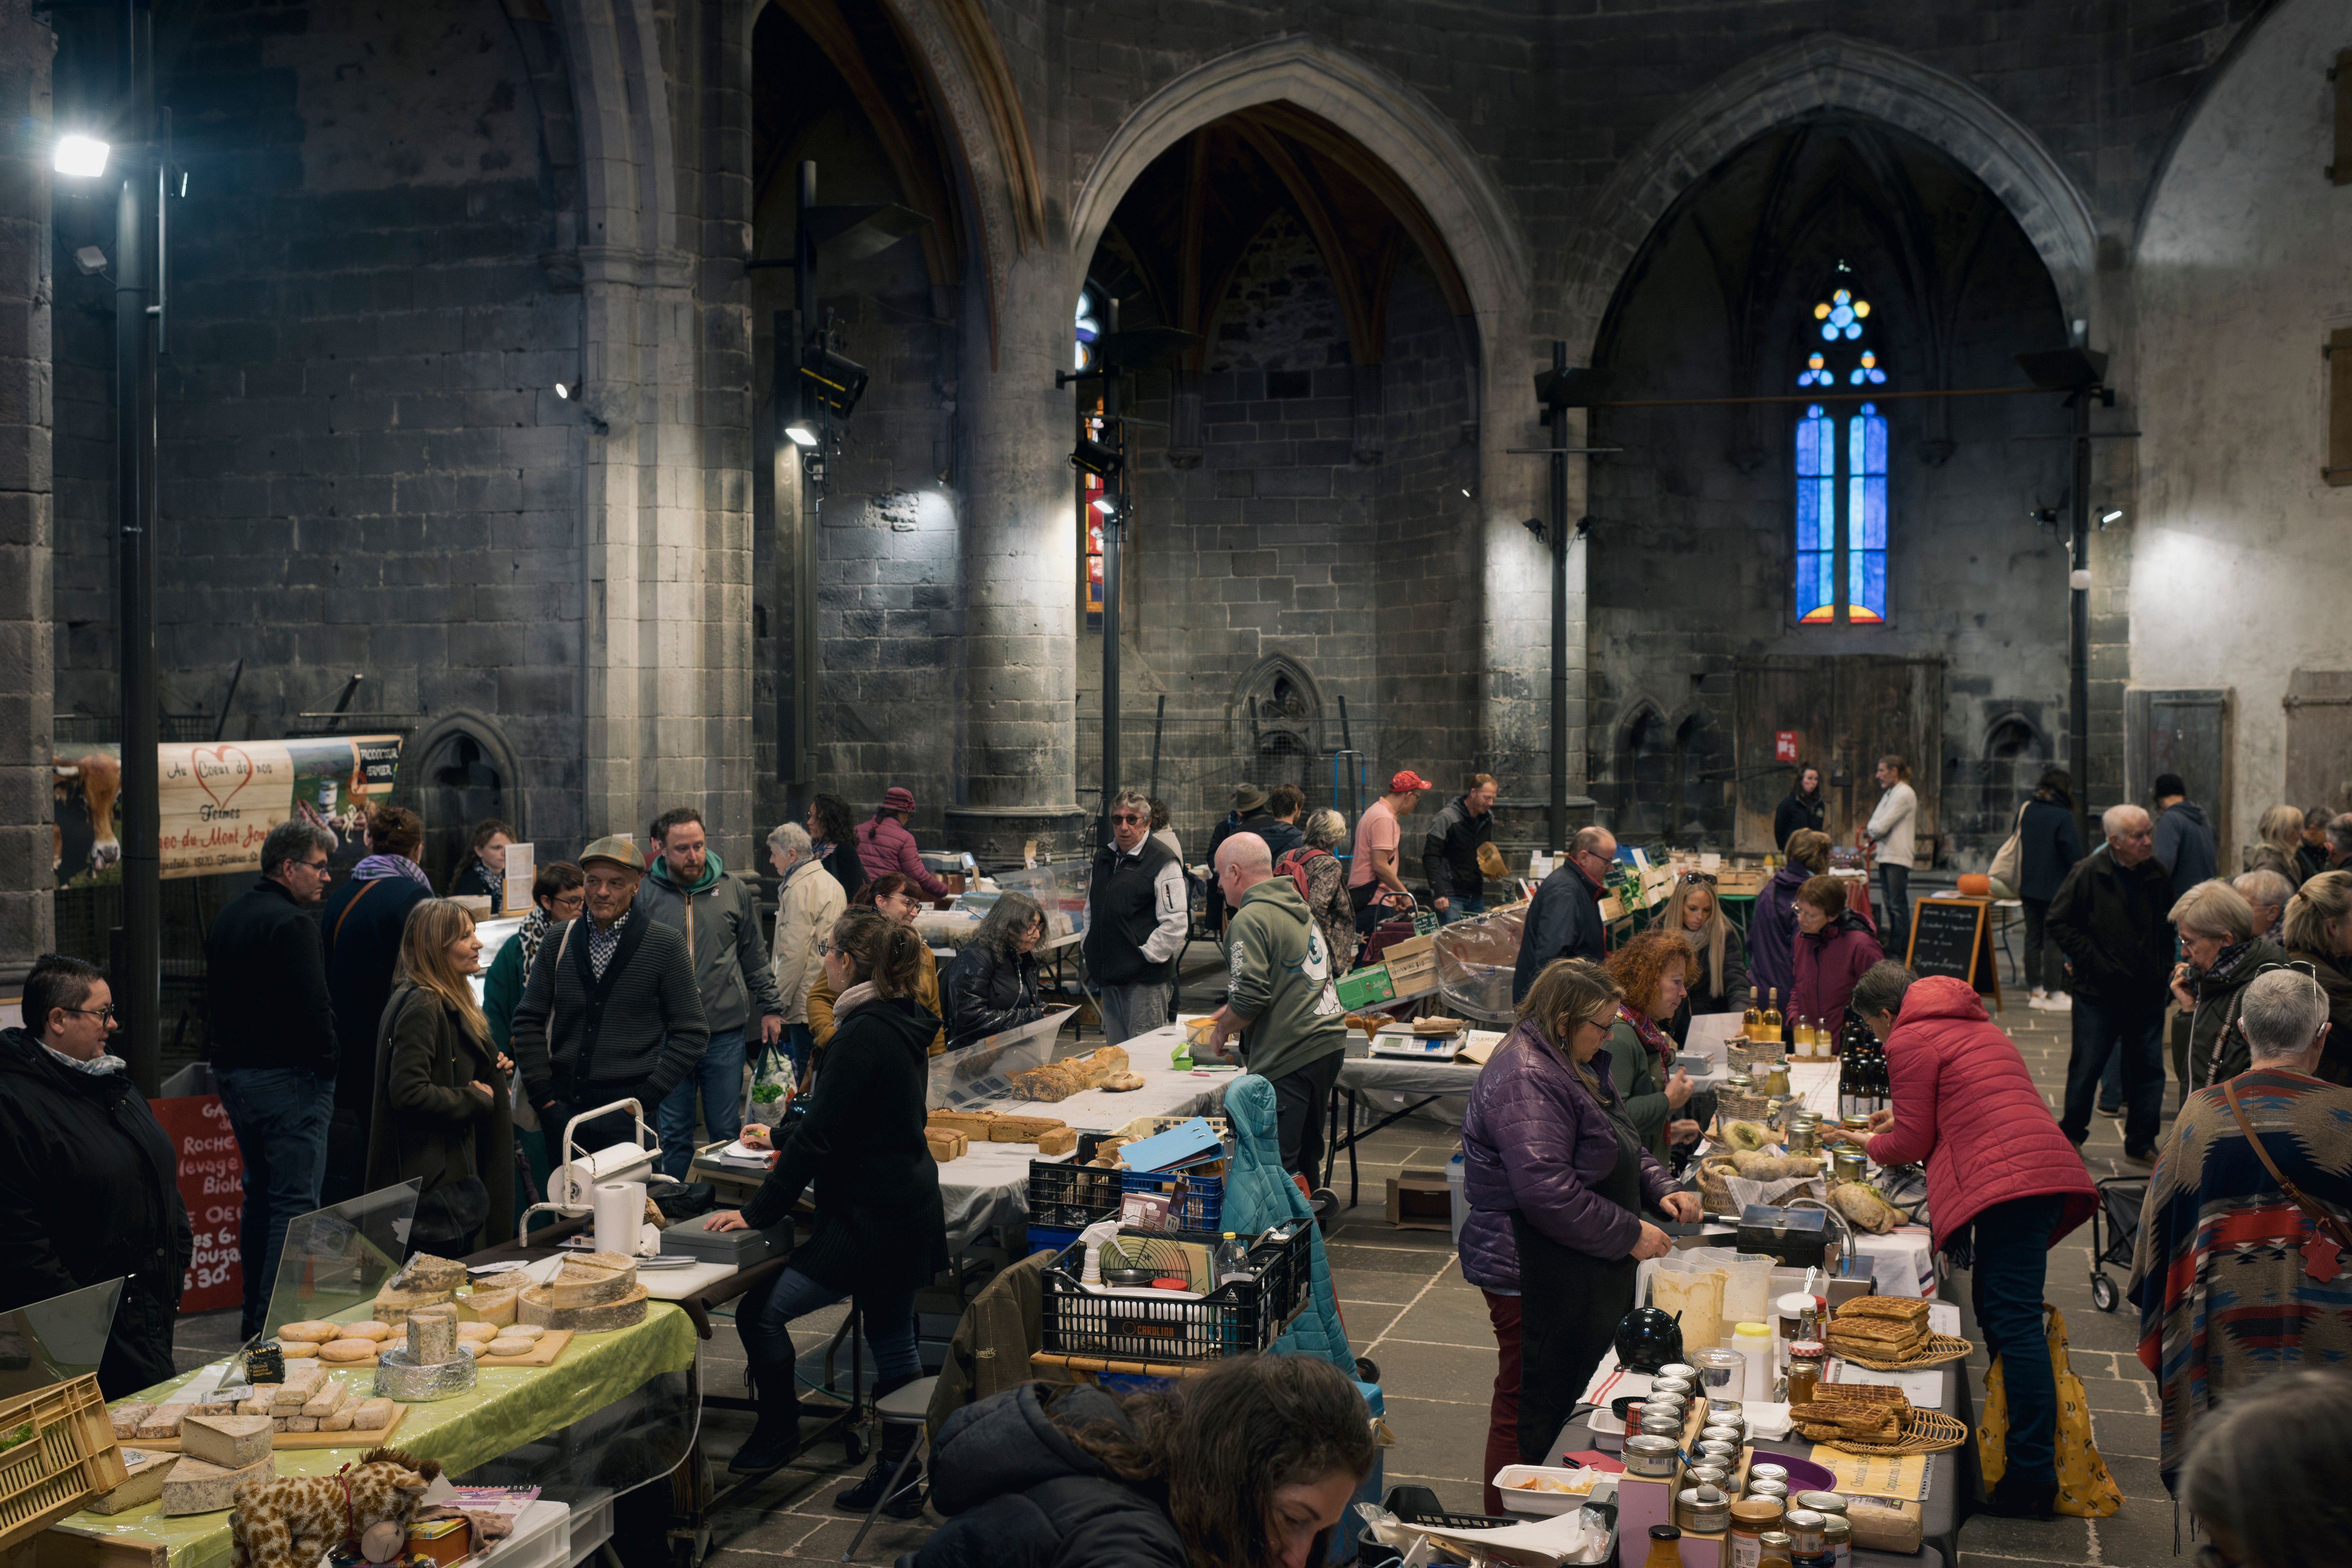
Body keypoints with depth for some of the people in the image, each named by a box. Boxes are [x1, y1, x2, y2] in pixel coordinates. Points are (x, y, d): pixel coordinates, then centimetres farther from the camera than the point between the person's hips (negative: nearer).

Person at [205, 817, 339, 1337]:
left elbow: (216, 997, 18)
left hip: (234, 1074, 9)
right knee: (294, 1202, -5)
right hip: (287, 1077, -9)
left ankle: (255, 1314, 25)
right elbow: (314, 1010, -22)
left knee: (260, 1193, 18)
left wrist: (232, 1054, 20)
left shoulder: (227, 918, 13)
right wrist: (325, 1059, -6)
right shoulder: (292, 922, -17)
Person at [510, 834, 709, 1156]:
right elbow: (529, 1021, 10)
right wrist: (544, 1098, 0)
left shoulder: (666, 945, -3)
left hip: (626, 1117, -3)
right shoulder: (559, 942, 7)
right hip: (564, 1109, 3)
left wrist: (646, 1100, -9)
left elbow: (690, 1033, -2)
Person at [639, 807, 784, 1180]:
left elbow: (756, 956, 12)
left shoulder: (734, 890, 4)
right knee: (675, 1135, 8)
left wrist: (770, 1008, 10)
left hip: (726, 1032, 1)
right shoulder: (645, 895, -2)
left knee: (727, 1131, 9)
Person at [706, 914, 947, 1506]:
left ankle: (778, 1431, 14)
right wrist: (782, 1140, 35)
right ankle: (900, 1477, 21)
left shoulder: (863, 1036, -20)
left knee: (762, 1313, -3)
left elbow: (819, 1136, -21)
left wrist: (759, 1212, -15)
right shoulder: (901, 1026, 10)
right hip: (908, 1208, 10)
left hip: (872, 1218, -10)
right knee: (892, 1340, 15)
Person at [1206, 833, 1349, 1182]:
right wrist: (1228, 1012, 31)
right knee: (1305, 1157, 18)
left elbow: (1251, 998, -20)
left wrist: (1222, 1030, -1)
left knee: (1275, 1171, -7)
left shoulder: (1250, 920, -13)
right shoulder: (1298, 908, 17)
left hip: (1289, 1055, -10)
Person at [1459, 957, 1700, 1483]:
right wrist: (1630, 1235, -19)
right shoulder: (1527, 1081, -22)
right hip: (1535, 1276, -10)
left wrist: (1661, 1189, 7)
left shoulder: (1581, 1065, 13)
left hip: (1585, 1274, 11)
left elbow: (1623, 1149, 26)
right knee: (1531, 1411, 0)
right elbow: (1548, 1192, -28)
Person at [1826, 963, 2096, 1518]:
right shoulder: (1972, 1024, 29)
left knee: (2013, 1322, -12)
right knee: (1995, 1312, 16)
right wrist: (1902, 1117, 42)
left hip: (2007, 1178, -10)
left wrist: (1868, 1144, 22)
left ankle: (2032, 1476, -14)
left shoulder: (1910, 1041, 2)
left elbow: (1912, 1144, 3)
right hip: (2049, 1168, 10)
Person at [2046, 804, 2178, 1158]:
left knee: (2149, 1068, 8)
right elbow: (2057, 922, -8)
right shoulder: (2088, 873, -11)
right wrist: (2090, 960, -13)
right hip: (2100, 992, -4)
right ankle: (2071, 1135, 22)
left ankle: (2141, 1143, 21)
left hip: (2147, 994, 4)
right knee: (2086, 1066, 5)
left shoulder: (2157, 874, 3)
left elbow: (2167, 925, 19)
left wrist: (2165, 966, 7)